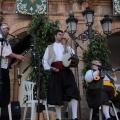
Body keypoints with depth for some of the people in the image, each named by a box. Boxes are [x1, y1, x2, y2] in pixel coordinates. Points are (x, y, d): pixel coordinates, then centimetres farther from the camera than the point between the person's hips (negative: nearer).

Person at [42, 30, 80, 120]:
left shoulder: (66, 46, 22)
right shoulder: (50, 47, 18)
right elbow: (44, 60, 11)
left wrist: (67, 45, 1)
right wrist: (50, 68, -6)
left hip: (66, 72, 1)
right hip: (55, 72, 0)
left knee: (73, 92, -15)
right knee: (57, 95, 1)